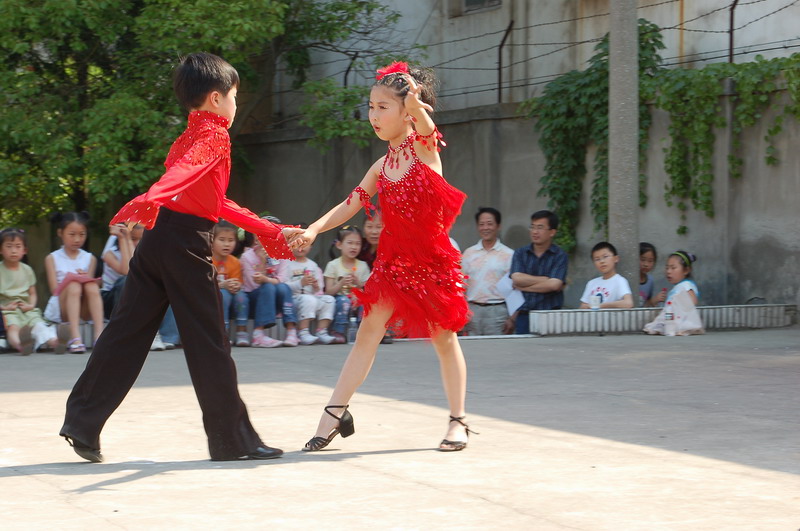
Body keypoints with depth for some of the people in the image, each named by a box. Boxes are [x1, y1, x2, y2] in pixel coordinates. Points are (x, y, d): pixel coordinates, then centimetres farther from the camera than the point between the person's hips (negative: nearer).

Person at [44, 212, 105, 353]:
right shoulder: (52, 258, 9)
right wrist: (74, 279, -15)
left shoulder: (90, 258, 16)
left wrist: (85, 279, -17)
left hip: (84, 309, 2)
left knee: (92, 286, -28)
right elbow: (54, 288, -2)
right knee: (73, 284, -31)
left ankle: (99, 334, -42)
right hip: (61, 309, -2)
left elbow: (90, 282, 4)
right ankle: (75, 337, -47)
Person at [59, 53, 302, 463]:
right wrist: (152, 199, -47)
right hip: (186, 242, -9)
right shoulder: (213, 135, -6)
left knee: (126, 333, 7)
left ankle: (83, 422, 5)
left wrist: (272, 232, 35)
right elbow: (185, 170, -28)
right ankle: (233, 439, 3)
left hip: (157, 242, 9)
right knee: (208, 341, -3)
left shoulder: (192, 135, 24)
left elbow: (215, 203, 31)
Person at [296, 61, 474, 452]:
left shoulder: (425, 148, -9)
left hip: (434, 259, -5)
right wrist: (314, 230, -10)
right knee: (368, 332, 0)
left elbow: (420, 117, -31)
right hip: (394, 258, 5)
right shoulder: (382, 167, 5)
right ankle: (334, 415, 0)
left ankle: (458, 421, 17)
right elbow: (351, 205, 5)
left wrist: (414, 100, -54)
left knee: (444, 339, 5)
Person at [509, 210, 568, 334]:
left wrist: (523, 287, -3)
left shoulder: (559, 255, 2)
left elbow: (554, 285, -10)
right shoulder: (520, 254, 12)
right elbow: (517, 278, -4)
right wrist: (547, 279, -5)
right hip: (524, 315, 2)